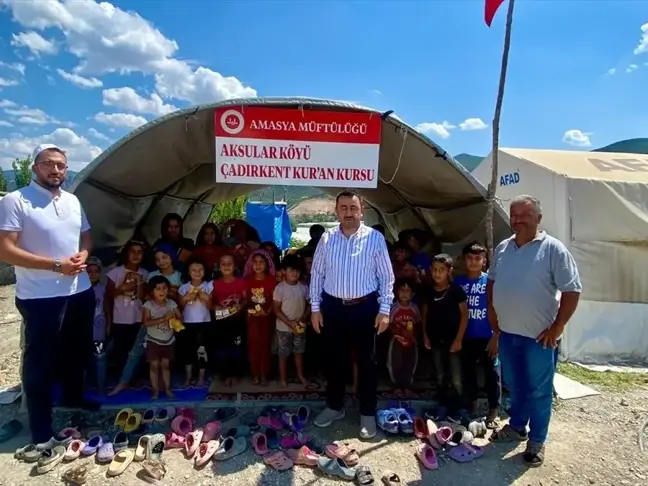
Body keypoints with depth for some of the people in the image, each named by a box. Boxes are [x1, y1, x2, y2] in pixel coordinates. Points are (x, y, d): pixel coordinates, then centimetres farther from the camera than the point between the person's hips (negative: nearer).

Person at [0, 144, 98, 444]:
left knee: (78, 350, 21)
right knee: (40, 361, 4)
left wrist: (83, 254, -4)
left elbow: (86, 236, 19)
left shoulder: (73, 201, 9)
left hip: (80, 291, 7)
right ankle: (41, 433, 17)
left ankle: (73, 397, 44)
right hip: (39, 297, -7)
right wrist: (56, 265, -22)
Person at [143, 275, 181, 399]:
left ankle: (167, 389, 22)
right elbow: (146, 322, -26)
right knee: (154, 366, 3)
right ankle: (155, 390, 15)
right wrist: (163, 319, -32)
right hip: (153, 341, -3)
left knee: (166, 365, 13)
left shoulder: (171, 303, -5)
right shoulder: (148, 305, -15)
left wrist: (174, 320, -23)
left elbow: (180, 318, 1)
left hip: (168, 340, 3)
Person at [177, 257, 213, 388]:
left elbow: (210, 307, -4)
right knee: (187, 349, 10)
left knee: (202, 350, 4)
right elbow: (180, 307, 4)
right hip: (187, 323, 2)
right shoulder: (184, 287, 0)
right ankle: (188, 378, 24)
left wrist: (206, 298, -22)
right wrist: (185, 298, -13)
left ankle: (201, 378, 17)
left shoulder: (208, 286, -4)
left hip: (203, 323, -2)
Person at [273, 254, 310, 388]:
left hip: (300, 326, 3)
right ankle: (283, 378, 26)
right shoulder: (280, 288, -14)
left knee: (299, 352, 18)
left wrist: (302, 319, -14)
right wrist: (290, 323, -20)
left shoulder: (304, 287, -4)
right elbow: (277, 310, -13)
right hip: (284, 327, -3)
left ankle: (301, 375, 35)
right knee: (283, 354, 10)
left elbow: (309, 306, 3)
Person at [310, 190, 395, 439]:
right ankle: (334, 406, 34)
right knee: (335, 359, 15)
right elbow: (317, 274, 6)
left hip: (365, 307, -2)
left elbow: (386, 276, -2)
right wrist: (315, 307, 3)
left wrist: (384, 310, -6)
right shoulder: (327, 239, 1)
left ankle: (367, 414, 25)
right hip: (333, 307, 2)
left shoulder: (375, 238, -5)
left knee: (366, 361, 9)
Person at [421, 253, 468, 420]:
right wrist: (425, 335, 5)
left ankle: (456, 410, 16)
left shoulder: (456, 289, -10)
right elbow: (424, 314, 11)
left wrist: (459, 339, -11)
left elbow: (464, 314, -8)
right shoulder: (429, 291, 1)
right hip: (435, 340, 4)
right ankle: (443, 406, 28)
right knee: (440, 377, 16)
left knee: (456, 379, 2)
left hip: (453, 340, -4)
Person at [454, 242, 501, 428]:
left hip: (487, 336, -3)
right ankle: (470, 404, 33)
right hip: (466, 337, 3)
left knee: (492, 373, 5)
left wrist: (496, 336, -10)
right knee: (468, 371, 16)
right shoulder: (458, 282, 1)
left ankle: (494, 409, 17)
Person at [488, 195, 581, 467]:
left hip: (539, 335, -5)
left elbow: (572, 290, -12)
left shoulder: (552, 249, -11)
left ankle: (537, 441, 23)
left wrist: (557, 328, -13)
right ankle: (517, 427, 38)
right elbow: (491, 285, 14)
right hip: (507, 333, 5)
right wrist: (494, 322, 11)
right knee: (514, 385, 19)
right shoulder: (502, 249, 6)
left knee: (539, 390, 7)